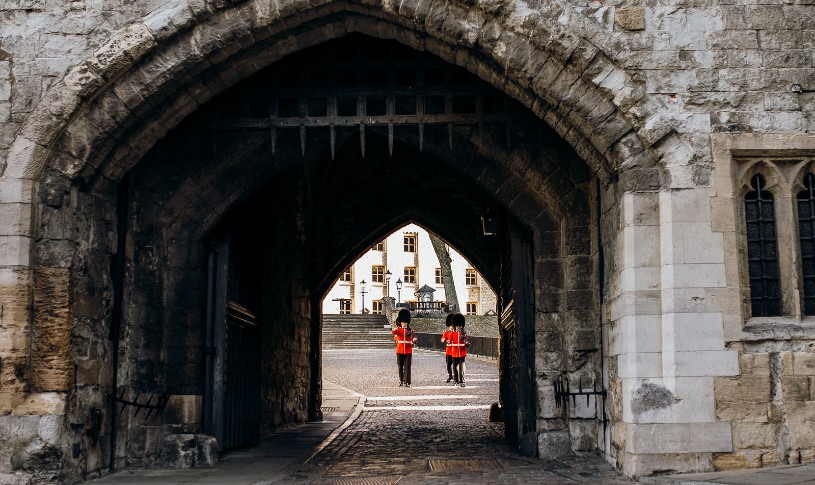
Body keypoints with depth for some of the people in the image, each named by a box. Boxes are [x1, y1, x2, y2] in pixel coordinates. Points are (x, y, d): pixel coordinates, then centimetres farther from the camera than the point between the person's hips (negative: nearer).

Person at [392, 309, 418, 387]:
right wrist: (394, 329, -46)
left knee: (407, 367, -3)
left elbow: (415, 338, 3)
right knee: (400, 367, 8)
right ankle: (401, 381, 20)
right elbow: (393, 332, -22)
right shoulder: (398, 329, 1)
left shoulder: (410, 330, 4)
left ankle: (407, 382, -4)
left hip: (408, 351, 0)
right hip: (399, 351, 0)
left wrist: (414, 340, -22)